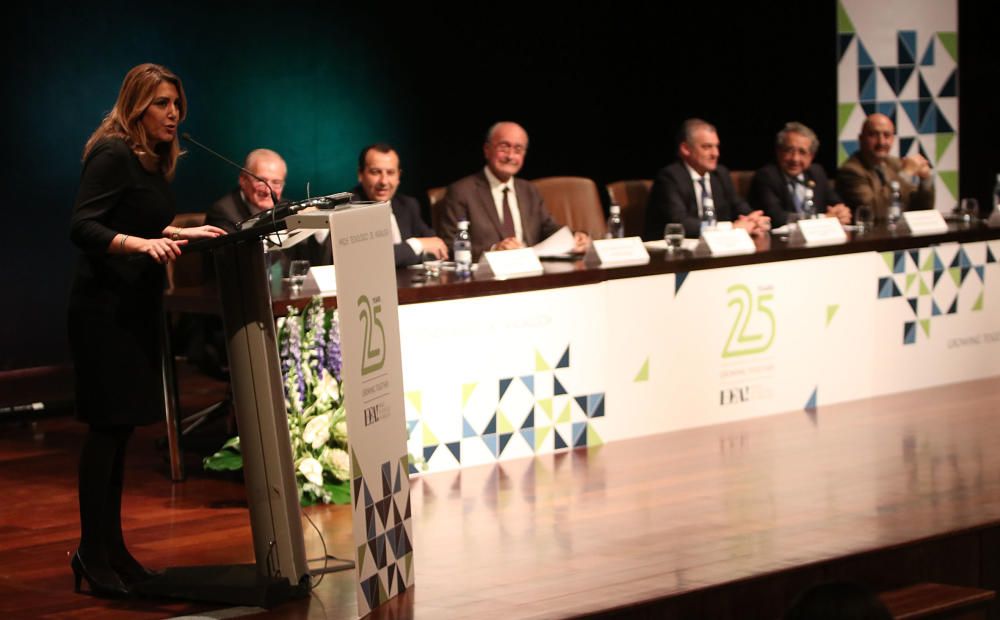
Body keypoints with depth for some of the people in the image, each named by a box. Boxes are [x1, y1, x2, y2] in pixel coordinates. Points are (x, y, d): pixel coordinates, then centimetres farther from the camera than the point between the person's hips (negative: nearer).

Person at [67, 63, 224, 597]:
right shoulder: (112, 155, -13)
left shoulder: (152, 161, 14)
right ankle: (92, 554, -2)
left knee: (120, 428, 11)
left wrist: (183, 233, 21)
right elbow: (82, 227, -21)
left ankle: (111, 549, 17)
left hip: (135, 308, 9)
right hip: (105, 308, -9)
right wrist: (142, 243, -34)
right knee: (108, 426, -7)